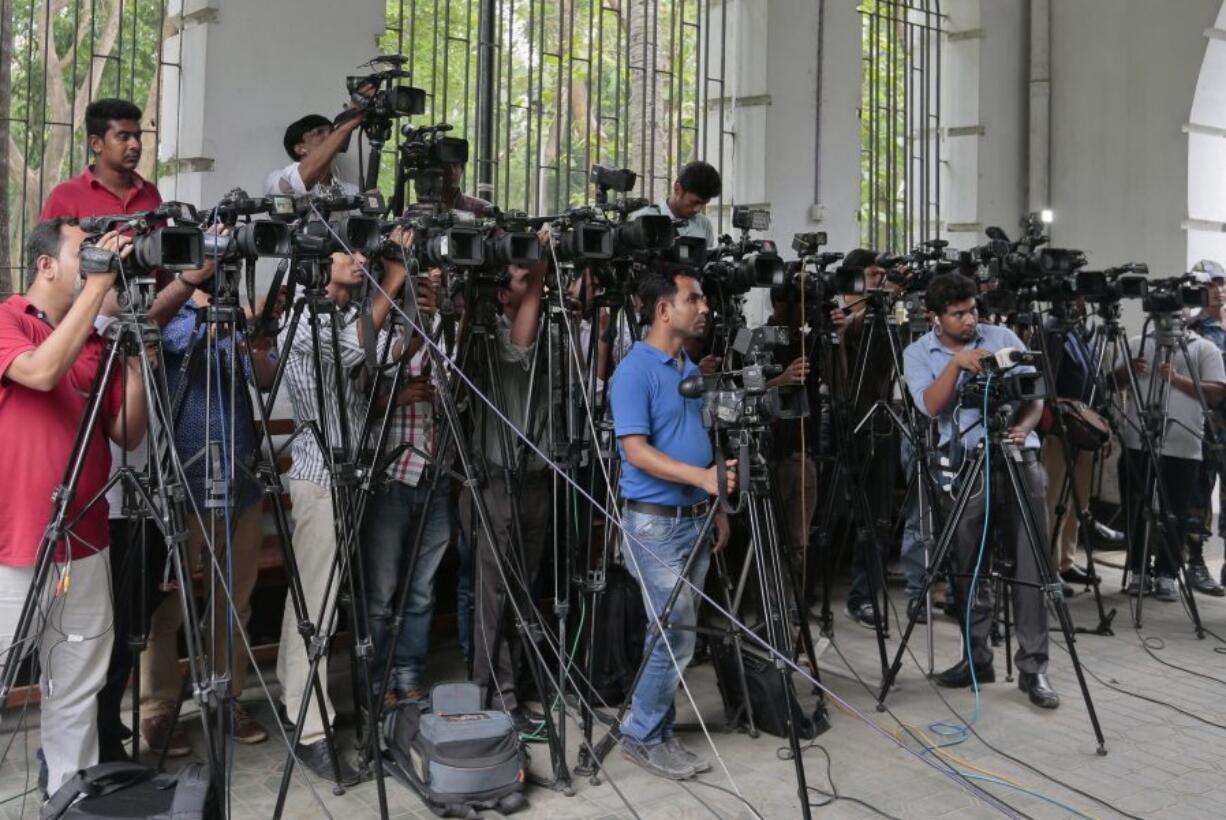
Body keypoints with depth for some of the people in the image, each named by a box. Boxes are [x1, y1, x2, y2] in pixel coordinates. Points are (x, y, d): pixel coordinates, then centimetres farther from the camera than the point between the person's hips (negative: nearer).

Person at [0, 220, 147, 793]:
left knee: (78, 688, 13)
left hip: (84, 547, 5)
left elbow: (129, 436, 6)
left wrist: (136, 359, -6)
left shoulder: (97, 342, 9)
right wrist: (99, 285, -24)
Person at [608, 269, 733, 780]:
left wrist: (716, 506, 15)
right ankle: (642, 737, 11)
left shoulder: (693, 369, 13)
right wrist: (702, 477, -30)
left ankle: (660, 732, 24)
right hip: (655, 522, -8)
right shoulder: (634, 372, -13)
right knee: (675, 634, -5)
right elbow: (637, 452, -21)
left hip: (696, 519, 8)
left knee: (678, 634, 12)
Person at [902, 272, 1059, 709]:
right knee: (969, 568, 6)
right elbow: (931, 405, -11)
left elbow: (1035, 393, 2)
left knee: (1030, 566, -3)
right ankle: (976, 658, 19)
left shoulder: (1002, 337, 5)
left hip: (1019, 460, 0)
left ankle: (1032, 667, 4)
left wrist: (1022, 427, -17)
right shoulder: (918, 353, 3)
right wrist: (956, 364, -23)